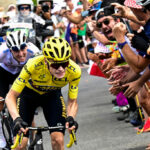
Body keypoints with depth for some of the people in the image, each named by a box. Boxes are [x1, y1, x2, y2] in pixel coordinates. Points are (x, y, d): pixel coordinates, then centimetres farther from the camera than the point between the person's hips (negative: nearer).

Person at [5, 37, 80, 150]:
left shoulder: (74, 71, -31)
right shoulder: (33, 65, -39)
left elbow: (72, 102, -16)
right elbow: (11, 96, -31)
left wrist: (71, 118, -37)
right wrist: (16, 118, -48)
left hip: (52, 95, 2)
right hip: (29, 93, -2)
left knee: (58, 140, -15)